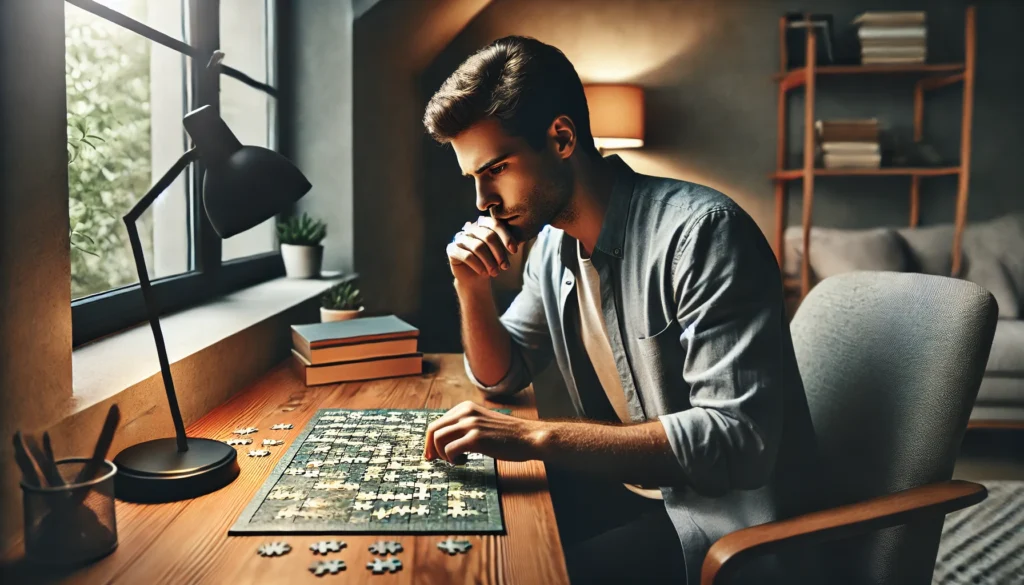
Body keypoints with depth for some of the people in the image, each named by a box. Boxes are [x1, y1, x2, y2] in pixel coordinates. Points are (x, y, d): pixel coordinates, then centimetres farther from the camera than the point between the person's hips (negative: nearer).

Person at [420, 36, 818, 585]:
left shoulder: (701, 231, -24)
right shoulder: (551, 241, 2)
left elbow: (737, 439, -30)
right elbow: (501, 376, 12)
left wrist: (536, 437, -33)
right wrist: (472, 288, -7)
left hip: (723, 513, -7)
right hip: (628, 489, 7)